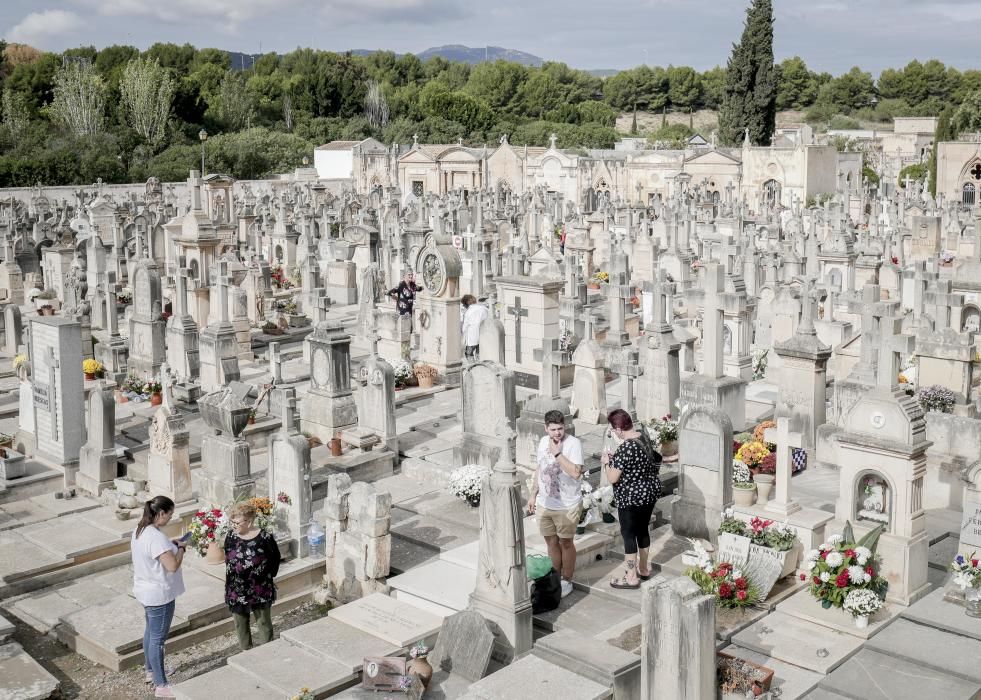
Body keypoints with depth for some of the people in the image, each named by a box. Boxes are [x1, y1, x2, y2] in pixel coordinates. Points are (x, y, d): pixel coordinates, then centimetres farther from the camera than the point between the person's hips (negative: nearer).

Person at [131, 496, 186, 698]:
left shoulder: (139, 531, 1)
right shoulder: (156, 537, -29)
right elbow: (173, 566, -31)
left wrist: (169, 545, 9)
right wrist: (180, 548, -15)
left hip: (146, 591, 10)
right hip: (159, 594, -10)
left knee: (150, 631, 24)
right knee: (158, 638, 0)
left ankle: (151, 671, 41)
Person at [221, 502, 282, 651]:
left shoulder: (265, 537, -16)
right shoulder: (230, 537, -5)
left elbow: (275, 558, 0)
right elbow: (228, 562, 8)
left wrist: (268, 575, 0)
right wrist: (229, 587, 8)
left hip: (260, 589, -3)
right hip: (237, 591, 3)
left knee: (264, 622, 10)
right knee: (240, 623, 15)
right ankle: (246, 652, 31)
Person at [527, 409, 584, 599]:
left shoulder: (573, 443, -18)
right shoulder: (543, 442, 2)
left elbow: (576, 472, -27)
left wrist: (557, 453, -28)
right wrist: (533, 494, 15)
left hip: (567, 506, -6)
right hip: (544, 503, 6)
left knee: (565, 543, 8)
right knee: (551, 542, 16)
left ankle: (567, 581, 24)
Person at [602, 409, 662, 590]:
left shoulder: (625, 448, -26)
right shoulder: (644, 435, 0)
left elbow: (612, 478, -22)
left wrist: (606, 462, -4)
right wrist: (615, 458, 11)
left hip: (631, 498, -9)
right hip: (650, 492, 9)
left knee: (629, 535, 5)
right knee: (643, 530, 21)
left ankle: (632, 578, 14)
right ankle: (643, 569, 35)